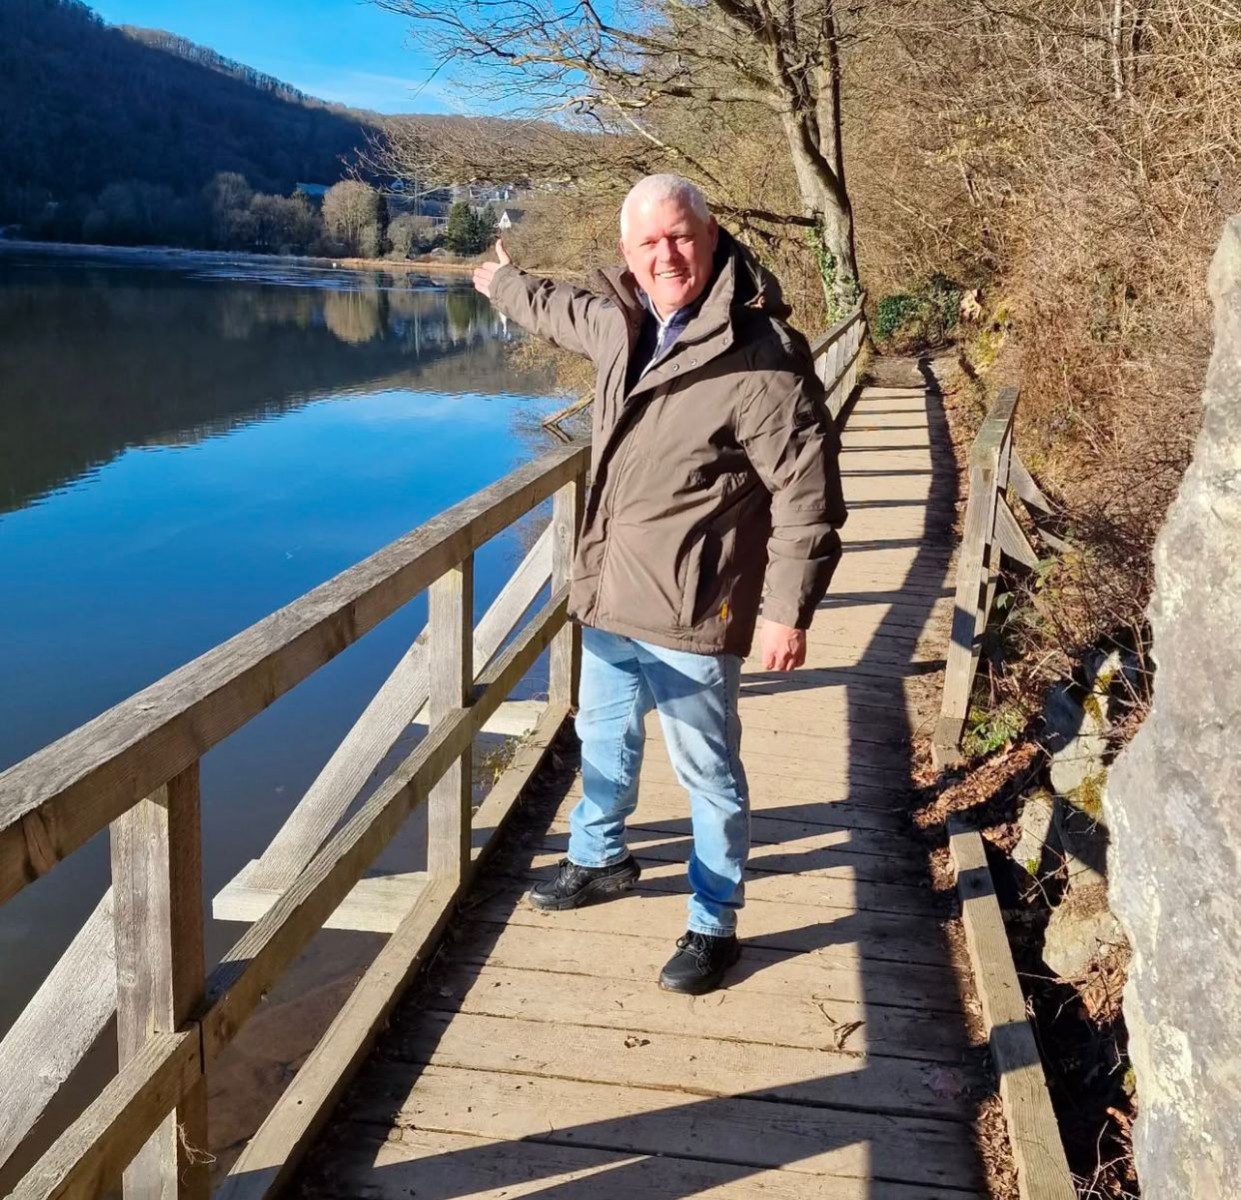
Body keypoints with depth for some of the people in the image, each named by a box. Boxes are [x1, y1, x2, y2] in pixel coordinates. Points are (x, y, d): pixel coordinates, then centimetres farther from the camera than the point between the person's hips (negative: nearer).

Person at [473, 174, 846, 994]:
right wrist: (503, 282, 45)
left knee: (709, 773, 5)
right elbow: (560, 312, 28)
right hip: (609, 597, 8)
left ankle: (715, 926, 23)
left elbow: (807, 492, -19)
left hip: (691, 618, -8)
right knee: (604, 741, 26)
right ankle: (599, 859, 49)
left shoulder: (761, 357, -21)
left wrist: (789, 610, -20)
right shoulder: (623, 321, 3)